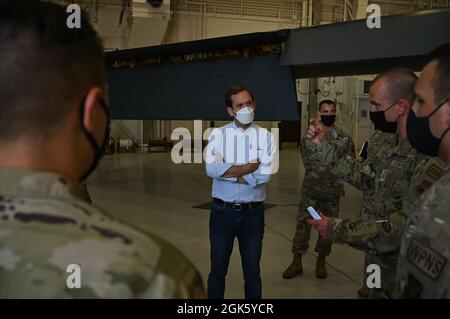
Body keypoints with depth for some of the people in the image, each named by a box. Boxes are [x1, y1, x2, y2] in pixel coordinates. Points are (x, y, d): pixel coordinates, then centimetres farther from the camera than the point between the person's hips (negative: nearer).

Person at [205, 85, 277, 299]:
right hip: (222, 211, 0)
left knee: (252, 271, 15)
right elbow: (212, 169, -18)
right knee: (218, 269, 14)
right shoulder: (218, 134, -1)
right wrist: (250, 167, -15)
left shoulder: (266, 136, -2)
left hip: (253, 213, 0)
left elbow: (265, 175, -16)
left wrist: (229, 172, -14)